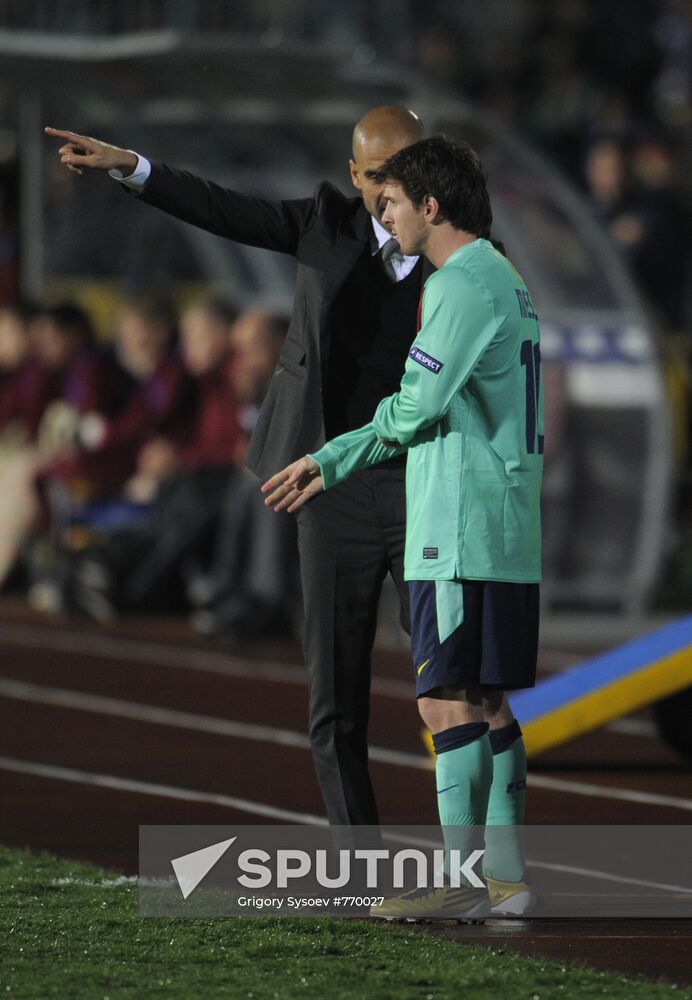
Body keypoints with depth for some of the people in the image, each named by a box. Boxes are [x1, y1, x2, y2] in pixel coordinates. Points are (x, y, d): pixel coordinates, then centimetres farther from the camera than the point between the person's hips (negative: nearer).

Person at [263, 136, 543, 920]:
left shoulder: (464, 284, -12)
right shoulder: (503, 281, 19)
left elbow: (416, 408, -18)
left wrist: (376, 424, 6)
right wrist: (328, 463, 27)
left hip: (460, 535, -10)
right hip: (508, 538, 10)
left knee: (449, 702, -9)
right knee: (486, 705, 10)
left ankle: (458, 879, -10)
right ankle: (505, 878, 11)